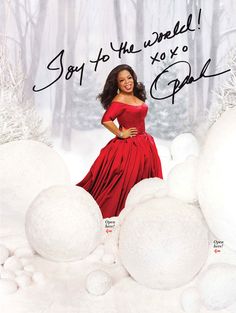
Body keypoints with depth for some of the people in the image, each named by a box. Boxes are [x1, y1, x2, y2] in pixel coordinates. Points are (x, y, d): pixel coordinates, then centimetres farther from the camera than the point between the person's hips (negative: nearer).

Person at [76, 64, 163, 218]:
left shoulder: (136, 96, 8)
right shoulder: (119, 99, -17)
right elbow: (106, 120, -30)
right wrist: (121, 134, -18)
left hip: (144, 145, 8)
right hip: (128, 147, -8)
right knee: (124, 184, -3)